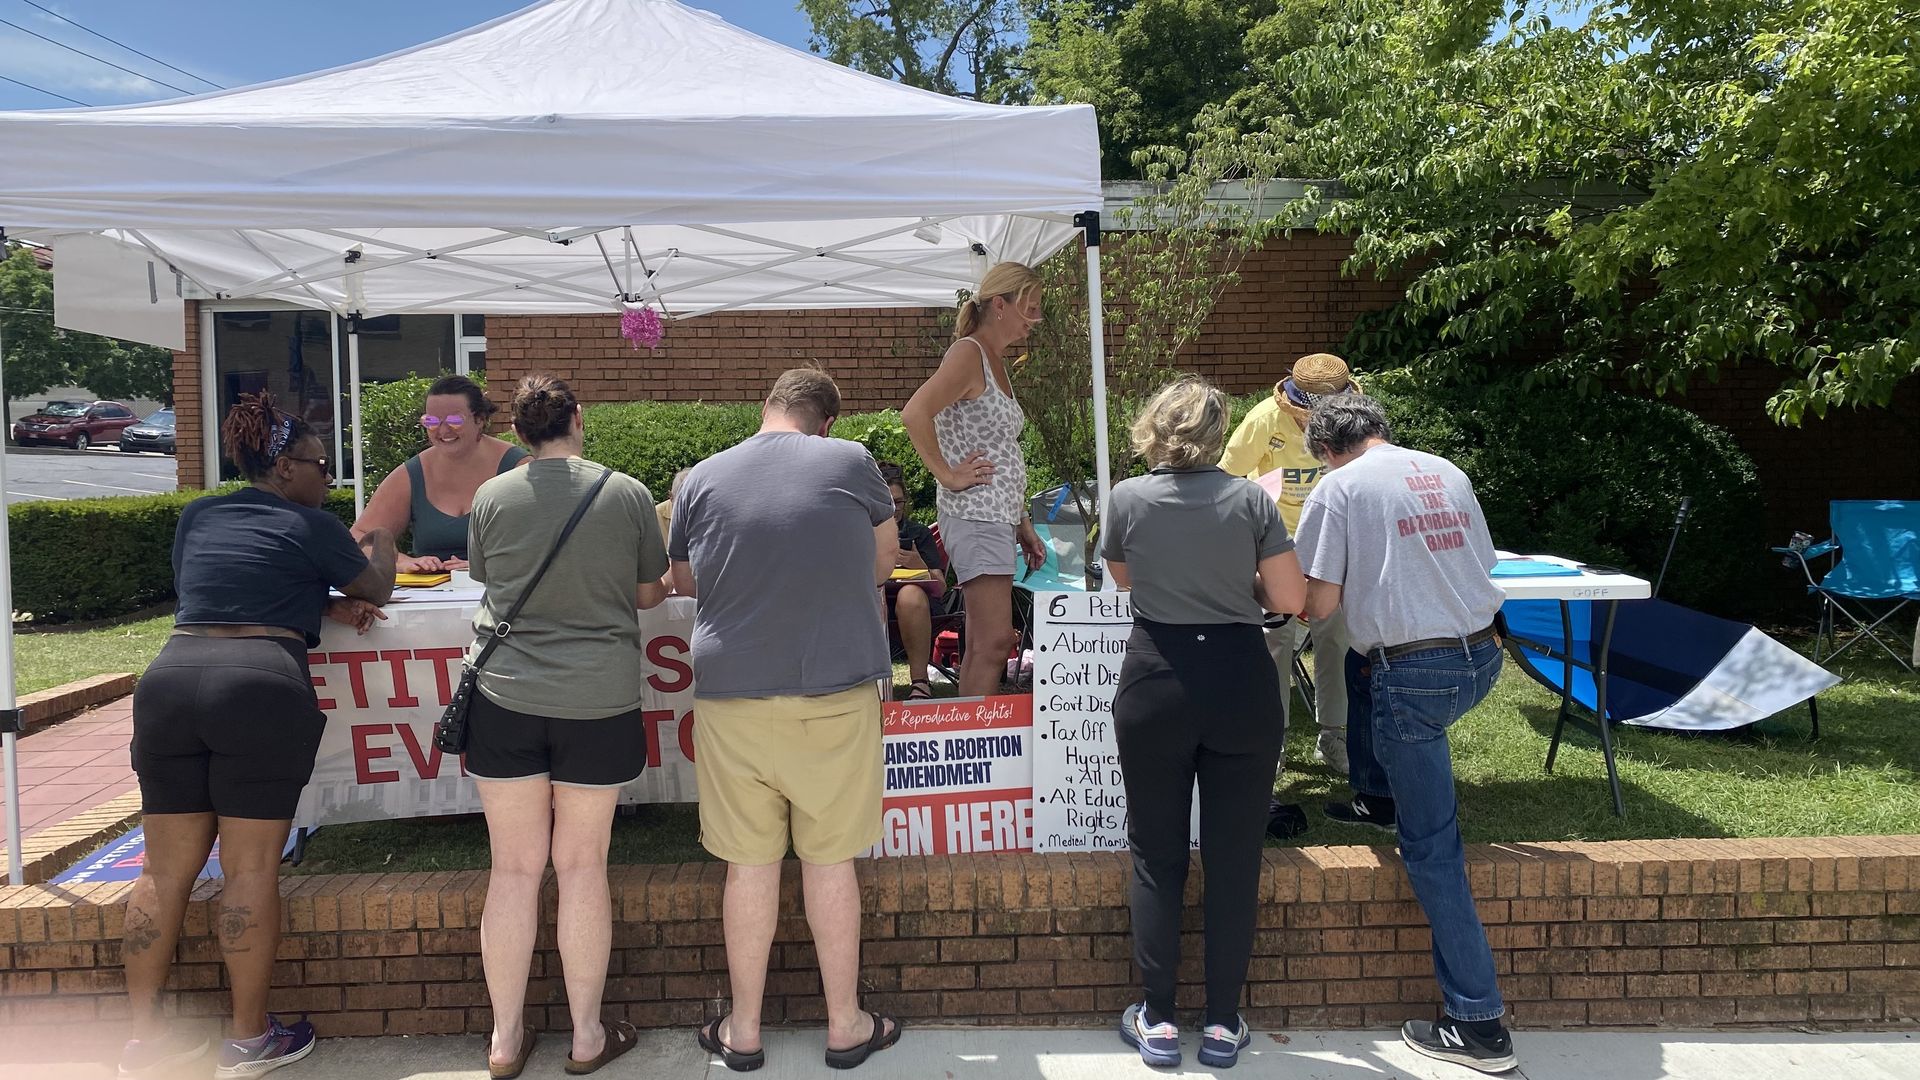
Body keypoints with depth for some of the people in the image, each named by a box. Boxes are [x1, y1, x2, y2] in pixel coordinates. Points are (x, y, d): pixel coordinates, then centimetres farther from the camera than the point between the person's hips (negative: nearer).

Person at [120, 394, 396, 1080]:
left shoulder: (196, 517, 21)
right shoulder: (311, 526, 5)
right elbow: (377, 590, 17)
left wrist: (325, 606, 25)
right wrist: (382, 544, 38)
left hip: (170, 683, 6)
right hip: (260, 692, -5)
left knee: (167, 869, 11)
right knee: (250, 869, 1)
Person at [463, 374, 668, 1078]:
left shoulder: (491, 497, 0)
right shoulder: (628, 494, -3)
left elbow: (487, 580, 14)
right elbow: (649, 593, 6)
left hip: (505, 697, 1)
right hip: (599, 700, -1)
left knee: (514, 868, 10)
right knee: (582, 866, 9)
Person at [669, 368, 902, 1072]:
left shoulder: (702, 478, 2)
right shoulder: (849, 461, -3)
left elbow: (683, 582, 15)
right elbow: (885, 559, 11)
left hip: (730, 696, 1)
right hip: (835, 693, -1)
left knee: (749, 863, 11)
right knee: (830, 861, 10)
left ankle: (743, 1031, 24)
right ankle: (846, 1025, 24)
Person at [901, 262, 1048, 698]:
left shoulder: (995, 362, 19)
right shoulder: (968, 354, -10)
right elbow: (914, 413, -26)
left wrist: (1023, 525, 22)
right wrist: (948, 476, -18)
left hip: (998, 516, 10)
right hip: (975, 516, -10)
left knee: (982, 646, 10)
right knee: (994, 643, -12)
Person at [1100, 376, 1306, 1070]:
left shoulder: (1127, 499, -2)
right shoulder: (1250, 499, -3)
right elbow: (1290, 600, -3)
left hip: (1156, 683, 0)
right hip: (1241, 682, 0)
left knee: (1157, 856, 11)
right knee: (1234, 857, 10)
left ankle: (1157, 1021, 17)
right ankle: (1223, 1024, 18)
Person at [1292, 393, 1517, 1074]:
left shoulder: (1338, 488, -6)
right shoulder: (1447, 472, 11)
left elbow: (1320, 605, -8)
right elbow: (1480, 563, 19)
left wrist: (1312, 597, 15)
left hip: (1415, 676, -7)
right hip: (1481, 657, 7)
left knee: (1431, 846, 1)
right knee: (1364, 659, 35)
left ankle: (1478, 1024, 7)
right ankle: (1377, 799, 47)